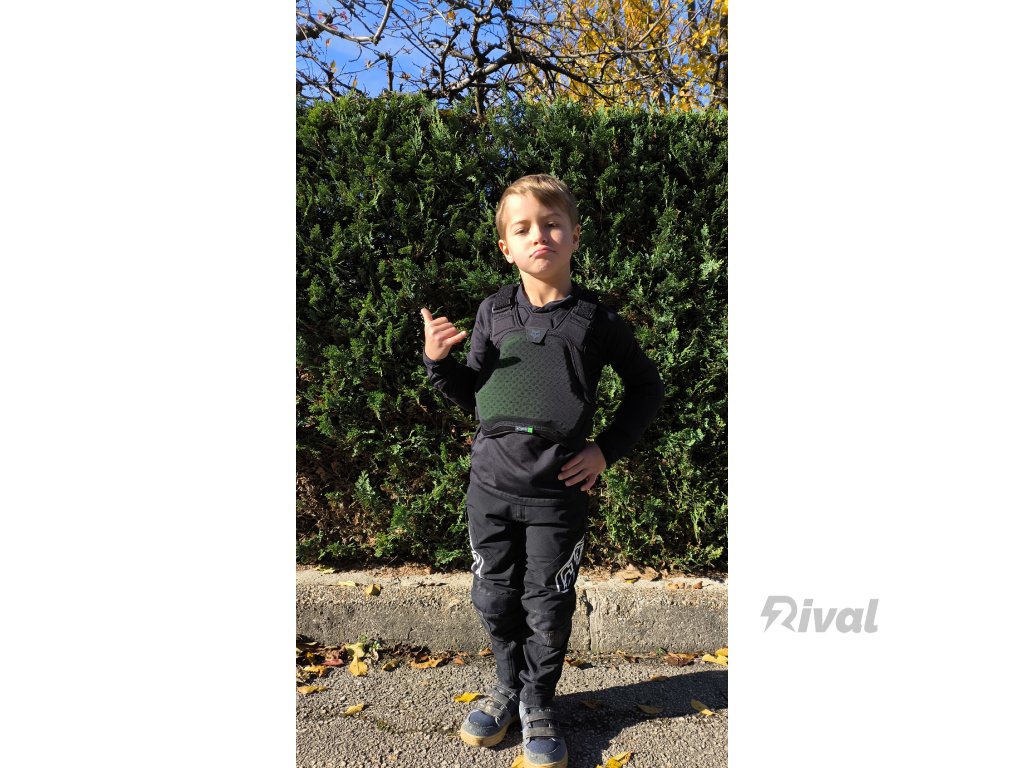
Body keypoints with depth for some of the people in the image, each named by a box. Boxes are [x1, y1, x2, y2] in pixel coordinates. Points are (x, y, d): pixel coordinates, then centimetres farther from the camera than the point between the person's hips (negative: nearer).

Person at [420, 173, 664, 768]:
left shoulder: (595, 319, -3)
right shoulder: (493, 313, 3)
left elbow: (648, 388, 9)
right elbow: (473, 397, 10)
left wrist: (608, 450, 0)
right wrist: (439, 362, -8)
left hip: (559, 492, -2)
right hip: (492, 484, 2)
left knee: (548, 607, 8)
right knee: (495, 598, 13)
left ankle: (538, 704, 31)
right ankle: (510, 686, 38)